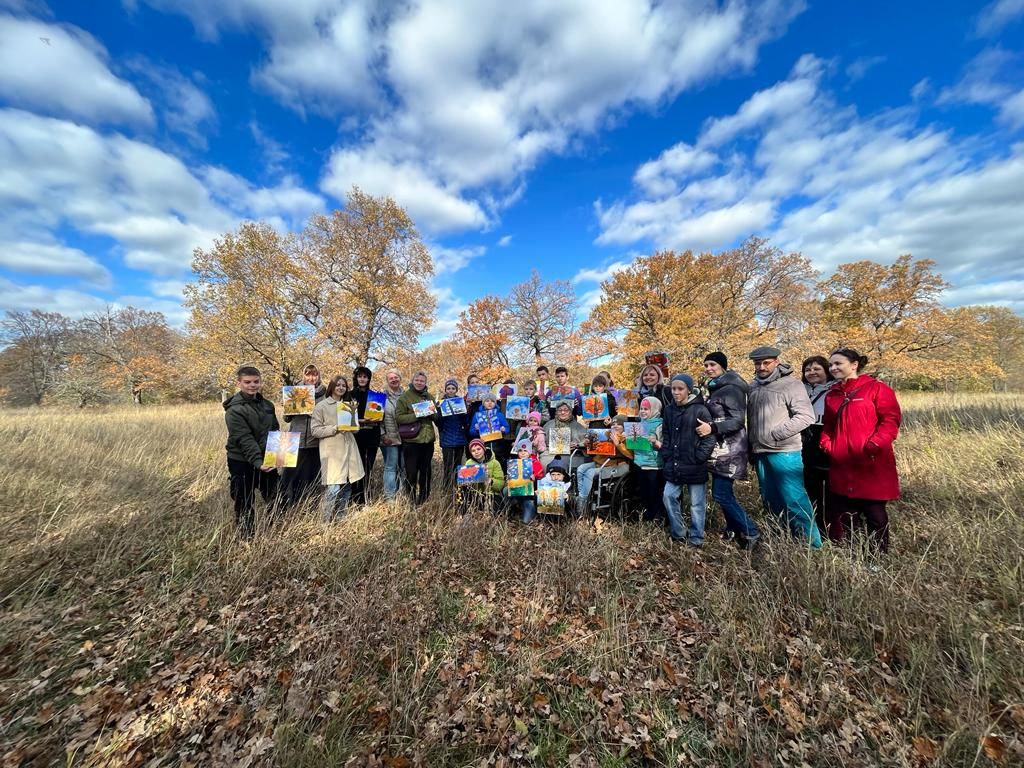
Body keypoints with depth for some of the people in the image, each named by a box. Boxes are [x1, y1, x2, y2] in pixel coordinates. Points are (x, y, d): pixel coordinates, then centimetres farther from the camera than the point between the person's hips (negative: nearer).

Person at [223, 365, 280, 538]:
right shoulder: (234, 409, -15)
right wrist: (257, 461, -34)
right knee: (244, 504, 7)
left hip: (267, 460, 6)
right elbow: (244, 439, -24)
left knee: (274, 499, 15)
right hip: (242, 463, -6)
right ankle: (248, 538, 23)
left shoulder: (267, 405, 5)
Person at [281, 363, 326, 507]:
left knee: (310, 478, 9)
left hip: (314, 443, -1)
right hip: (295, 441, 1)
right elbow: (287, 419, 10)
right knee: (289, 476, 4)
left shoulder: (324, 394, 0)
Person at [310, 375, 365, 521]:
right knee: (333, 489, -9)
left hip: (349, 450, 6)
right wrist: (335, 428, -18)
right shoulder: (321, 406, 0)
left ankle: (341, 519, 23)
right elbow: (315, 430, -6)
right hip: (332, 452, -5)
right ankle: (327, 522, 7)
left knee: (347, 488, 9)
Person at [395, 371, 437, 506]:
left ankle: (424, 500, 29)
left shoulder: (429, 397, 11)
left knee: (426, 471, 14)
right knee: (411, 472, 3)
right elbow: (399, 417, -11)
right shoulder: (405, 396, -3)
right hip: (411, 440, -5)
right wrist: (416, 415, -21)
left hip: (428, 440, 5)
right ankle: (410, 500, 19)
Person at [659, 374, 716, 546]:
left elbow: (709, 438, -9)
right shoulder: (668, 410, 6)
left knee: (697, 503, 8)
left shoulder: (700, 410, -11)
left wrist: (698, 459, -13)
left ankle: (696, 538, 24)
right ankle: (678, 533, 24)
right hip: (674, 465, 5)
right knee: (669, 497, 6)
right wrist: (666, 456, 6)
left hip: (695, 467, -5)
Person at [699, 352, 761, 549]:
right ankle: (734, 531, 28)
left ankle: (750, 532, 8)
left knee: (721, 494, -8)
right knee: (724, 493, 15)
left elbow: (738, 420, -20)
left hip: (729, 450, -9)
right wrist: (707, 426, 13)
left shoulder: (731, 389, -13)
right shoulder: (714, 389, 15)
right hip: (719, 449, 9)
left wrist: (712, 428, -29)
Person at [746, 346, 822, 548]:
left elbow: (806, 416, -16)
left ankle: (812, 544, 10)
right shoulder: (753, 388, 13)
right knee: (771, 501, 15)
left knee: (795, 500, -5)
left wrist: (776, 434, -17)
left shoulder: (791, 384, -7)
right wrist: (752, 445, 16)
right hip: (761, 453, 7)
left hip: (785, 453, -7)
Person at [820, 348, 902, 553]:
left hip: (871, 465, -5)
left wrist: (873, 445, -19)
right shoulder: (831, 394, 13)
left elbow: (891, 420, -8)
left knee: (875, 513, 6)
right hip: (840, 466, 5)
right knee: (840, 514, 11)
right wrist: (826, 444, 2)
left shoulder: (877, 388, -2)